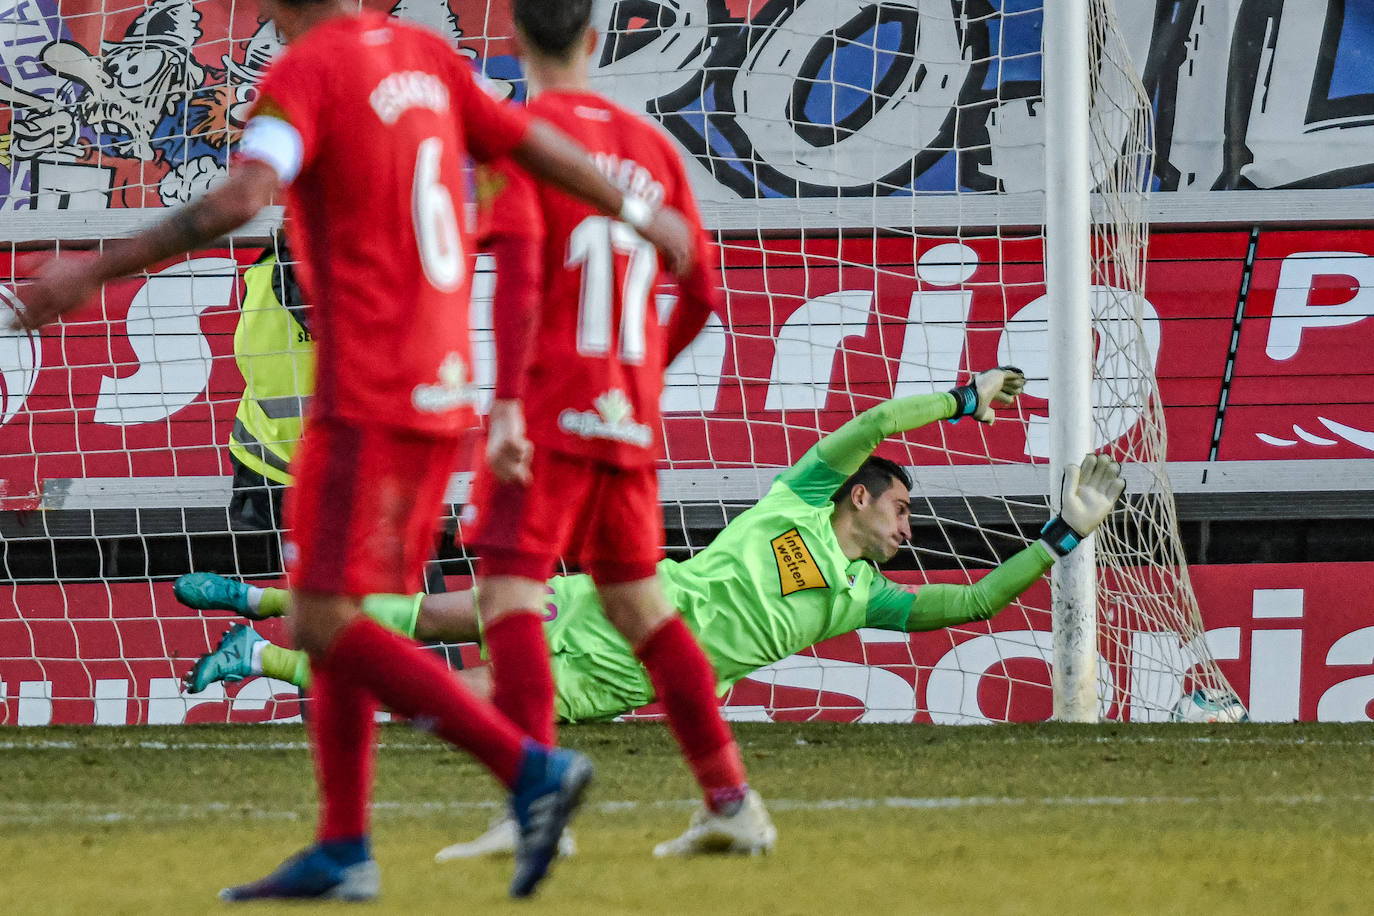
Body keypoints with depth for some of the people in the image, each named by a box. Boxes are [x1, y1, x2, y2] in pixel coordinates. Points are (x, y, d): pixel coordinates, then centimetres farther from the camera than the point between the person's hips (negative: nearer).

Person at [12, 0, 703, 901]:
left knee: (327, 623, -8)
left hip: (368, 402, -9)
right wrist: (641, 215, 37)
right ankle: (343, 851, 9)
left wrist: (93, 271, -28)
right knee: (329, 618, 12)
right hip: (442, 394, 9)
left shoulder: (306, 73, -12)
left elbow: (242, 200, -27)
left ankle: (532, 768, -14)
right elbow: (536, 145, 20)